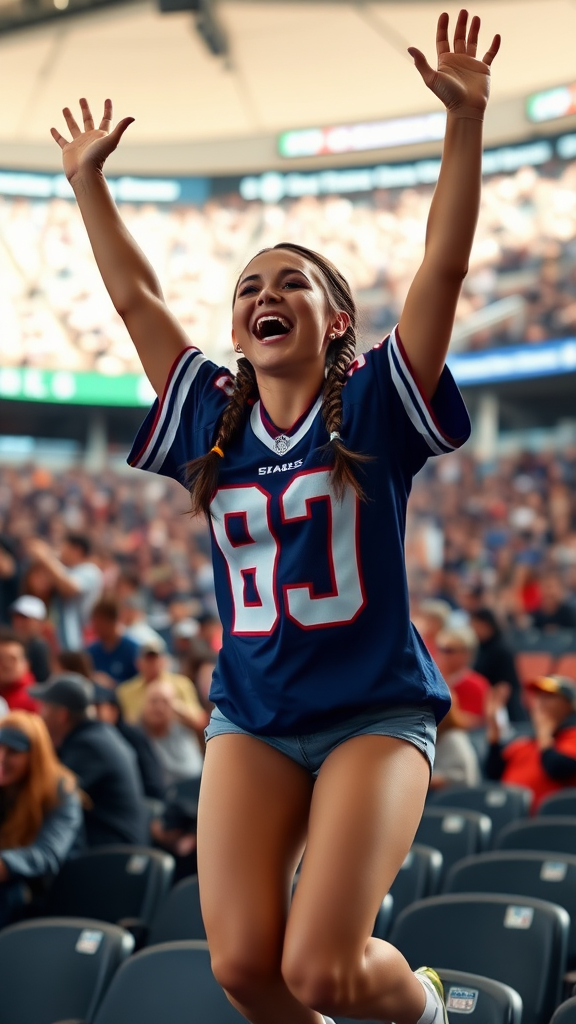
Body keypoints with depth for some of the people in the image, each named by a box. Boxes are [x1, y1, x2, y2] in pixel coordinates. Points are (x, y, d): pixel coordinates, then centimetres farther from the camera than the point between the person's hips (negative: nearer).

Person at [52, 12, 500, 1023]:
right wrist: (86, 179, 17)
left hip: (376, 712, -3)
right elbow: (135, 298, 14)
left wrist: (465, 120, -17)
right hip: (250, 717, 4)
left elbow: (443, 265, -10)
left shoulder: (373, 405, -2)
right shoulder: (214, 420, 7)